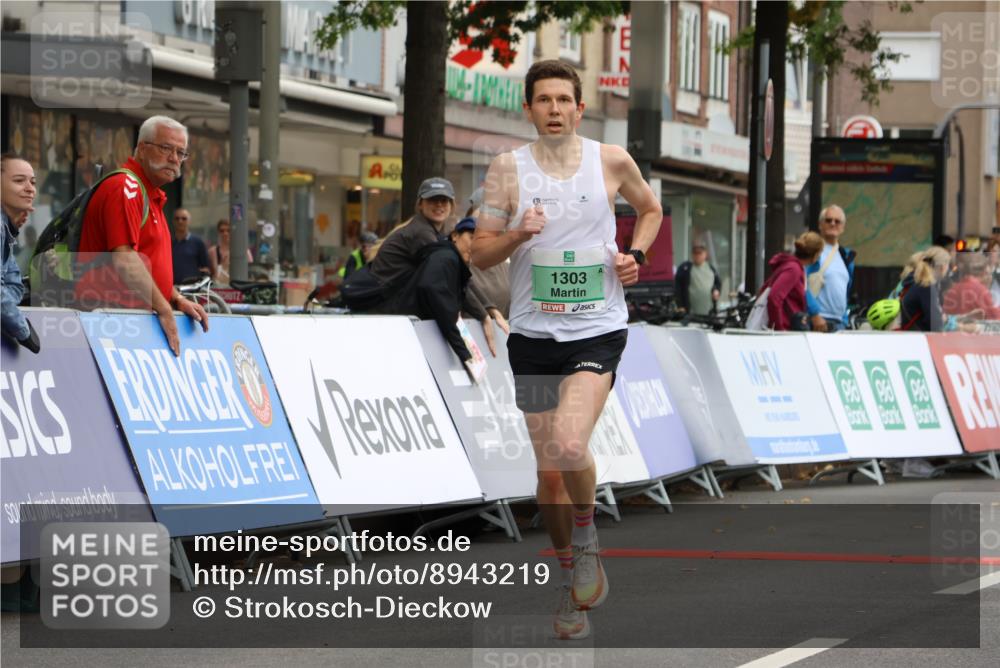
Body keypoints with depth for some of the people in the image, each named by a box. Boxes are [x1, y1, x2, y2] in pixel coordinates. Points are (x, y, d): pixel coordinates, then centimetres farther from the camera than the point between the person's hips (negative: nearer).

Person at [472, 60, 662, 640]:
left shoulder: (612, 161, 1)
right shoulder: (509, 168, 1)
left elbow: (651, 209, 20)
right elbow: (480, 253, 3)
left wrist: (636, 254, 2)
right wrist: (518, 234, -17)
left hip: (598, 330, -2)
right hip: (534, 333, 2)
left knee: (570, 445, -25)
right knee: (549, 472, 7)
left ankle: (587, 532, 4)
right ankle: (570, 575, 27)